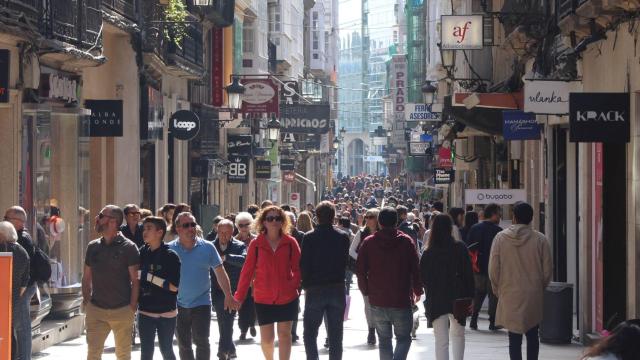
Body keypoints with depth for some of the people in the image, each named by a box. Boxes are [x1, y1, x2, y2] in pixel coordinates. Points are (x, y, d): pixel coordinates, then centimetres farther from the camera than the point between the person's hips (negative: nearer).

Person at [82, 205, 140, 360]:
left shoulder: (128, 247, -5)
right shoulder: (93, 247, 7)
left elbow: (135, 280, -6)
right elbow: (86, 278, 13)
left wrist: (132, 307, -10)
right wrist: (86, 301, 5)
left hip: (122, 311, -3)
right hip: (96, 310, 3)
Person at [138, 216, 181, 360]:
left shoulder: (170, 256, -10)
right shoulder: (142, 253, 3)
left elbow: (174, 287, -16)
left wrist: (149, 277, -18)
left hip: (166, 313, -4)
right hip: (145, 312, 4)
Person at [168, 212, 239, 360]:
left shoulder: (207, 247, -4)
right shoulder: (170, 249, -4)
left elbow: (220, 273, 1)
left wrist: (228, 296, -4)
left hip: (202, 303, -1)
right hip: (179, 305, 1)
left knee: (201, 341, -10)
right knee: (183, 345, 11)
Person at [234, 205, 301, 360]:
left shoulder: (290, 242, -2)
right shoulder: (256, 244, -2)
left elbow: (298, 269, 3)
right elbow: (247, 271, 0)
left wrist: (294, 286, -11)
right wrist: (239, 296, 0)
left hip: (287, 297, 0)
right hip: (263, 299, 0)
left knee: (284, 334, 3)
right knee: (266, 337, 4)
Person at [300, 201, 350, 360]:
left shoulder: (309, 237, -9)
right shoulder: (343, 237, -2)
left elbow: (304, 265, -8)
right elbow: (345, 262, 2)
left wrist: (306, 284, 4)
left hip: (315, 290, -2)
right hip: (338, 290, 2)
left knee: (310, 334, 7)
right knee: (335, 336, 8)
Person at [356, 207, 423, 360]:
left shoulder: (368, 242, 0)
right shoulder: (406, 241, -4)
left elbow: (360, 270, 0)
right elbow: (415, 269, -4)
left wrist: (366, 291, 13)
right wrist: (417, 291, 9)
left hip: (377, 302, 2)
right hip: (402, 301, -2)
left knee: (384, 340, 13)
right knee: (403, 338, 9)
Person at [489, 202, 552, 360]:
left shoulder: (500, 238, -5)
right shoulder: (540, 239, -6)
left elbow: (493, 270, -2)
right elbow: (547, 271, -1)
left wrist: (498, 290, 14)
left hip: (509, 297, 0)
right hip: (533, 297, 0)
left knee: (514, 339, 5)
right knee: (532, 336, 13)